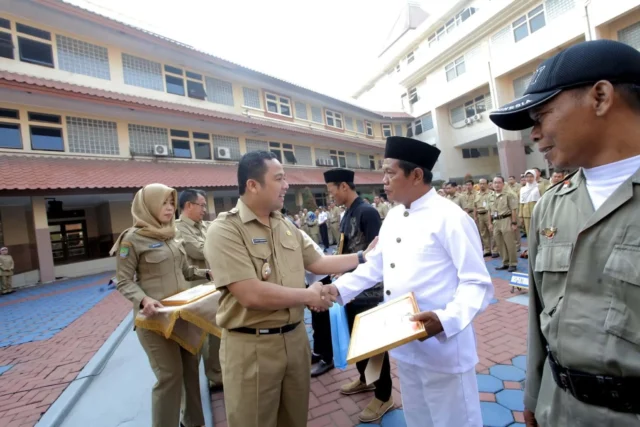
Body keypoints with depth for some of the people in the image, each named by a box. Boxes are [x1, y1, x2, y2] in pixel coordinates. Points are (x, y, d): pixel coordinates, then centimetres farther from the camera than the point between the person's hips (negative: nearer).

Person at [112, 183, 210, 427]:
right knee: (170, 374, 1)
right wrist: (143, 300, -24)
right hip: (156, 316, -6)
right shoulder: (132, 239, -9)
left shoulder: (171, 236, 9)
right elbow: (123, 281, -8)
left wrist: (208, 273, 0)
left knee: (191, 368, 15)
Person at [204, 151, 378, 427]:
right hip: (251, 346, -6)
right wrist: (308, 295, -15)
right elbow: (252, 295, -26)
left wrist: (363, 256, 8)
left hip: (295, 338, 6)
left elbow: (317, 263, 11)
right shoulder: (224, 230, -18)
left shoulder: (286, 226, 4)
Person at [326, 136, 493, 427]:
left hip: (442, 345, -6)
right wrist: (338, 288, -1)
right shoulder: (392, 218, 6)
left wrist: (446, 319, -31)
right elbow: (374, 267, 9)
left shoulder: (450, 218, -16)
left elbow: (477, 283, -16)